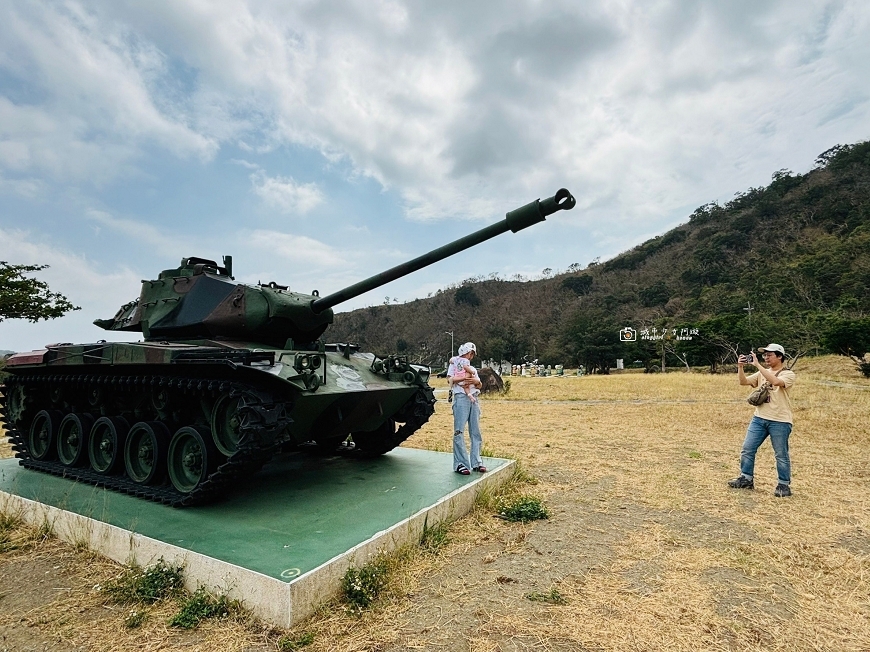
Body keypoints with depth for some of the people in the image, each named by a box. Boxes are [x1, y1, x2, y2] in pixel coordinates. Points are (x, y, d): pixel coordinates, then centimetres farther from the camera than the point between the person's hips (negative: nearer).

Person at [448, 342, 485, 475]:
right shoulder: (454, 364, 10)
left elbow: (480, 386, 17)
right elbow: (450, 379, -6)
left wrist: (477, 381, -5)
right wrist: (464, 378, -16)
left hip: (474, 399, 6)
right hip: (461, 398, -6)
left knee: (476, 432, 5)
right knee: (459, 432, -7)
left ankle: (476, 462, 11)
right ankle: (460, 464, -5)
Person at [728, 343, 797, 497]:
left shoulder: (788, 374, -6)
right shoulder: (762, 373, 12)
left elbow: (776, 381, -27)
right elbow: (743, 382, 4)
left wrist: (757, 365, -26)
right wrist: (740, 367, -10)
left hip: (780, 421, -6)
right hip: (759, 418, 6)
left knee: (781, 454, 4)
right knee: (747, 449, 6)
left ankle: (784, 485, 18)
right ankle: (746, 479, 17)